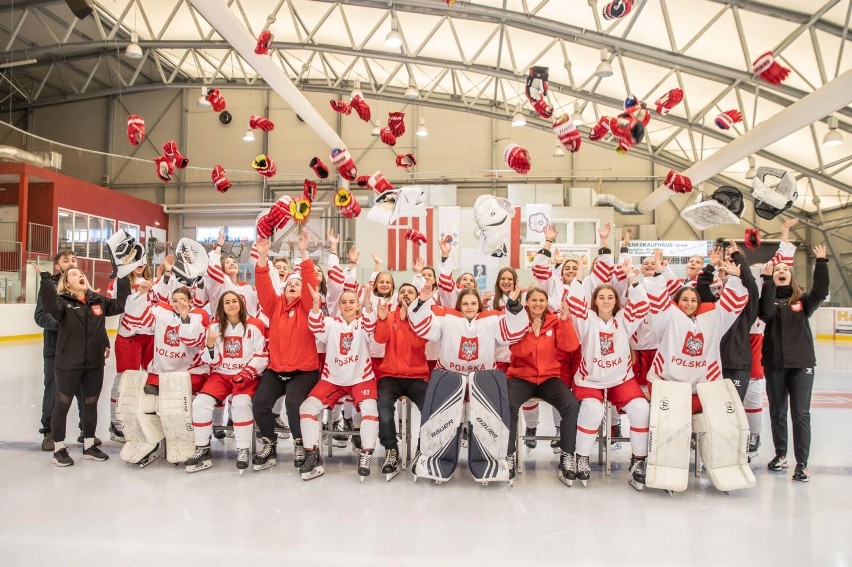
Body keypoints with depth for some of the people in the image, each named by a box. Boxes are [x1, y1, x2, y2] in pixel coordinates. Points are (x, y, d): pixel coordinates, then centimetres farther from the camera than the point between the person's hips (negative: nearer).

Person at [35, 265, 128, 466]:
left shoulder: (99, 300, 8)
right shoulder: (62, 301, -7)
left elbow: (120, 304, 3)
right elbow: (49, 306, -27)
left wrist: (123, 278, -2)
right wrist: (45, 279, -35)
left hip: (94, 364, 5)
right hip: (69, 364, -5)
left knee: (91, 405, 14)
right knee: (62, 405, 7)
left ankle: (89, 446, 28)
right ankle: (59, 449, 21)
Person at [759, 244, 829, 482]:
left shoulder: (803, 300, 5)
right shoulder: (768, 298, 4)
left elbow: (821, 292, -15)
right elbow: (766, 313, -19)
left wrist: (821, 262, -20)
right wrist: (768, 280, -20)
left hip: (802, 363, 0)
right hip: (774, 364, 1)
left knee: (801, 414, -2)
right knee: (777, 413, 12)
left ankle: (802, 463, 4)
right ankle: (780, 454, 27)